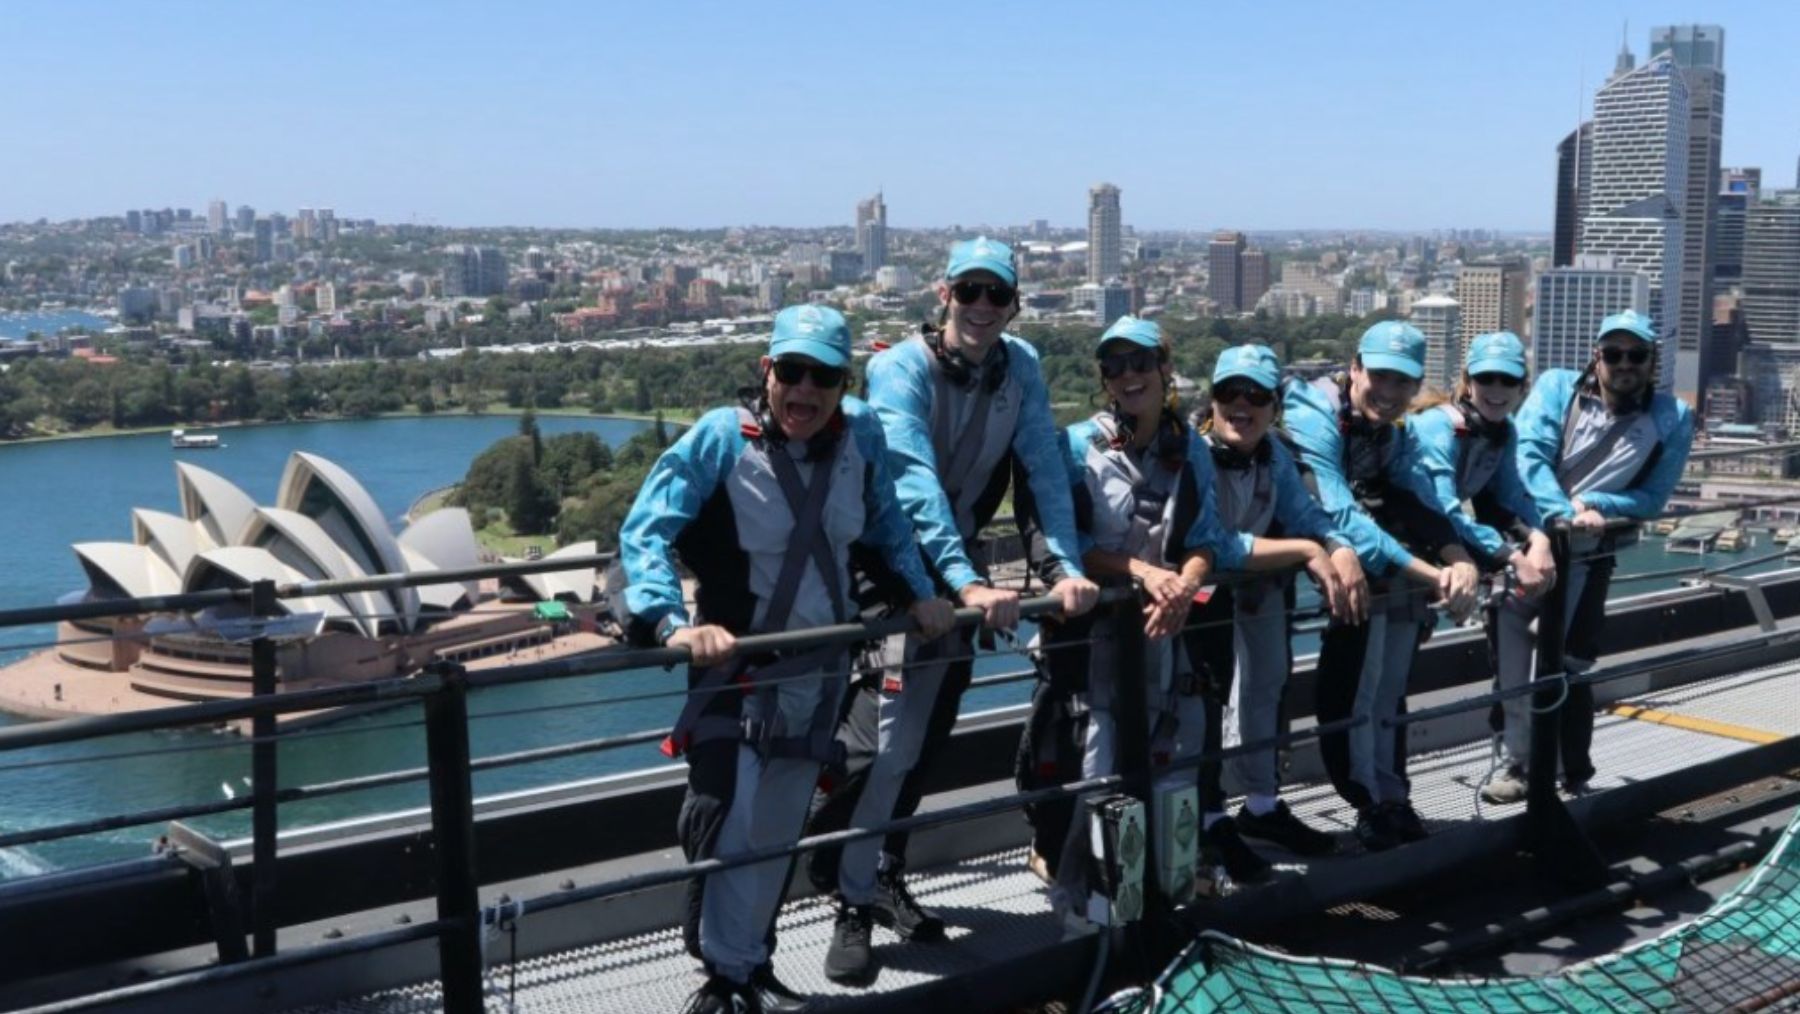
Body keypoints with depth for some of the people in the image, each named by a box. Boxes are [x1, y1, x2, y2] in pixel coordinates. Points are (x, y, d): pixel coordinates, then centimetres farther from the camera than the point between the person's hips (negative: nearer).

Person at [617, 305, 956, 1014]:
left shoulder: (862, 435, -5)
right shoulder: (722, 436, -17)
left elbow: (887, 523, 12)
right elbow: (645, 531, -19)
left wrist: (919, 592, 2)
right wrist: (674, 623, -32)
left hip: (818, 669, 4)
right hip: (735, 664, -4)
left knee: (778, 830, 13)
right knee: (725, 823, -14)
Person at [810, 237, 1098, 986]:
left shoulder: (1020, 369, -4)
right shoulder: (900, 369, -20)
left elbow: (1045, 470, -8)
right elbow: (916, 484, -32)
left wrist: (1067, 567, -21)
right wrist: (968, 583, -41)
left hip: (959, 569, 5)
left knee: (924, 738, 11)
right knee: (879, 736, -15)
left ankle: (885, 875, 26)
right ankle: (852, 901, -6)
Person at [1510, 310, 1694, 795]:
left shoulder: (1673, 418, -4)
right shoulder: (1557, 387, -6)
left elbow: (1652, 499, -7)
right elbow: (1529, 455, -19)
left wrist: (1591, 505, -23)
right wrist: (1565, 511, -33)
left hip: (1587, 559, -1)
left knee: (1566, 670, 1)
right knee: (1512, 662, 7)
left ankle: (1574, 777, 17)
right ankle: (1523, 762, 24)